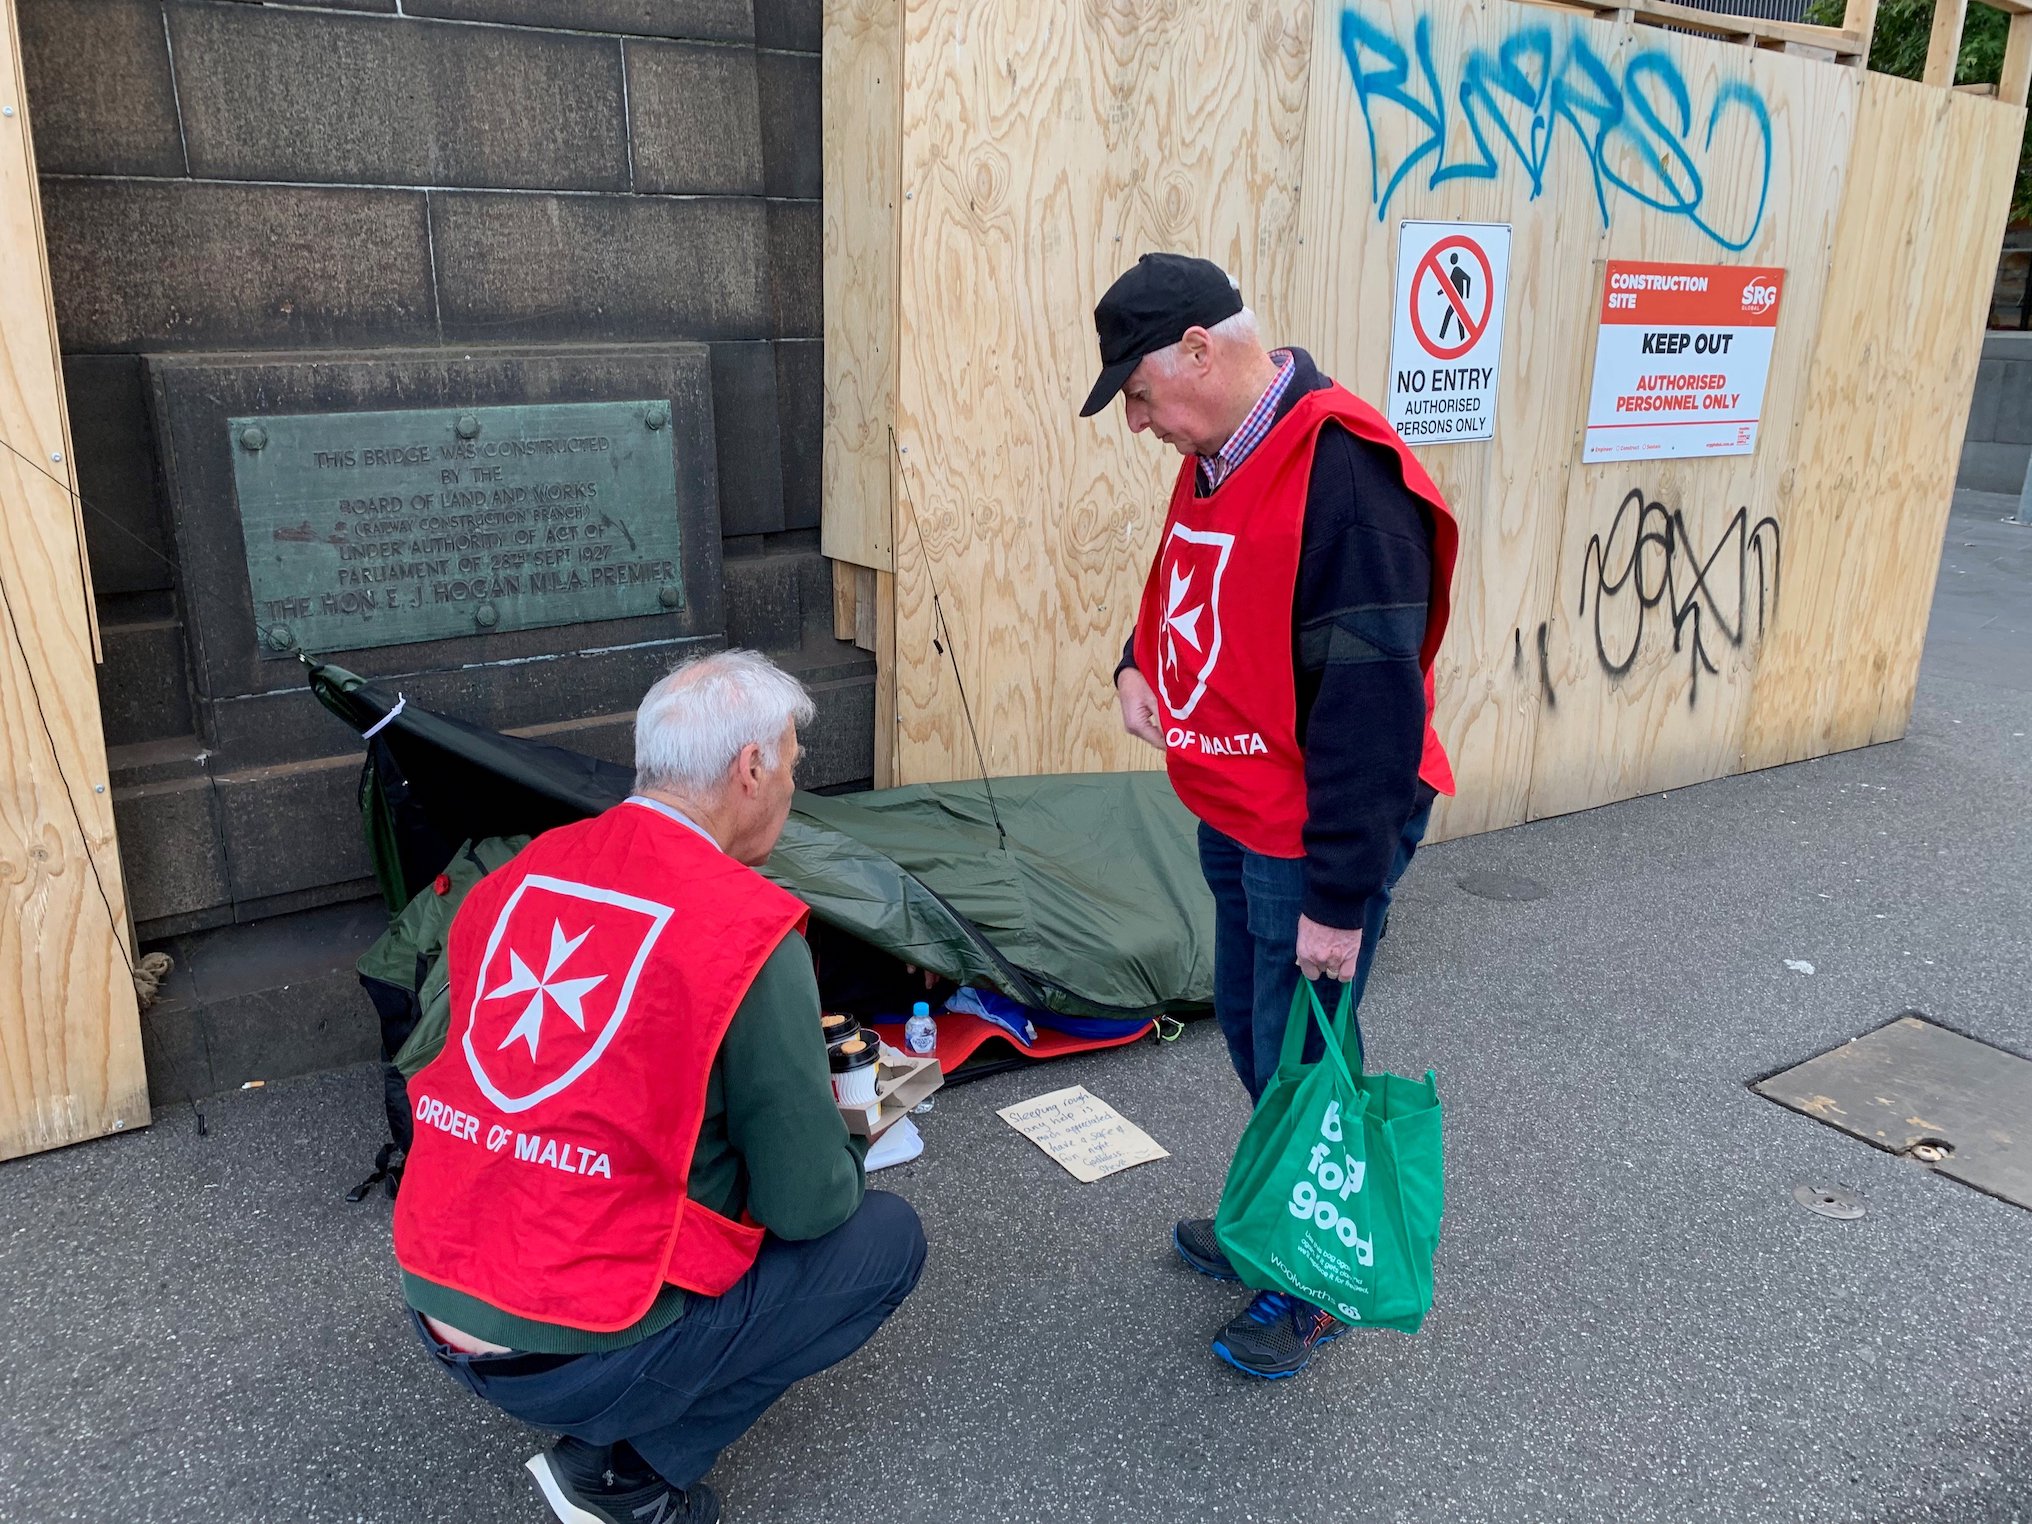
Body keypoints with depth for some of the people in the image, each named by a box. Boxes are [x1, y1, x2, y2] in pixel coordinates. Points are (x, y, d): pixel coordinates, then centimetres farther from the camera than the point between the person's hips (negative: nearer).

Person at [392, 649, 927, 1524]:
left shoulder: (521, 873, 1)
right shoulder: (748, 933, -19)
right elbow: (806, 1206, -12)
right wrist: (846, 1139, 10)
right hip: (571, 1358, -7)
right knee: (887, 1239, 8)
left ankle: (608, 1444, 15)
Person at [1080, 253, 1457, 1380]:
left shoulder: (1345, 473, -25)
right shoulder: (1213, 461, 5)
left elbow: (1370, 705, -26)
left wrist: (1341, 899, -23)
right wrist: (1139, 664, -1)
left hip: (1314, 838, -9)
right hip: (1231, 819, 9)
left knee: (1299, 1059, 6)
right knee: (1250, 1031, 22)